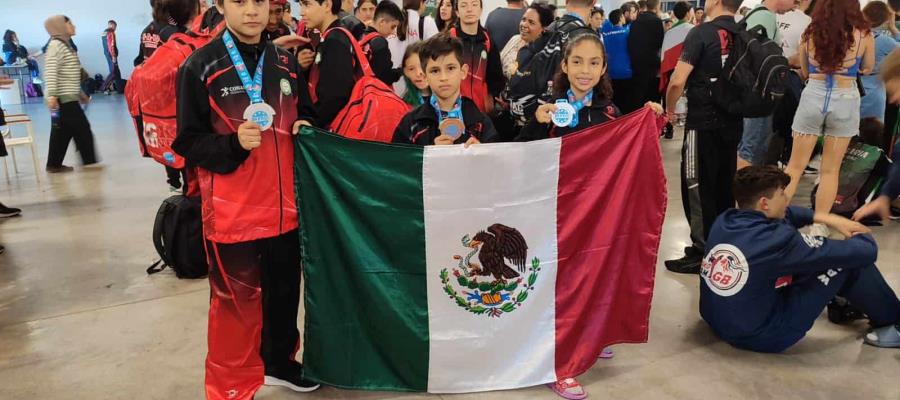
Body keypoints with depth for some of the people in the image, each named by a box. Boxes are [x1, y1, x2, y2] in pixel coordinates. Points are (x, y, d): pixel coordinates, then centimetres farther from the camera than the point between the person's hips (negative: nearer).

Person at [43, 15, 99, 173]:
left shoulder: (65, 45, 18)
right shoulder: (56, 45, -12)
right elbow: (50, 72, -21)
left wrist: (79, 93, 25)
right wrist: (51, 95, -29)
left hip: (67, 97, 9)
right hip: (63, 98, -9)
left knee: (62, 131, 11)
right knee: (82, 129, -4)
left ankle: (54, 164, 15)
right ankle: (89, 161, 4)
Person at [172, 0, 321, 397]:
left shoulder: (287, 62, 8)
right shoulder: (199, 66, -7)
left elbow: (306, 114, 21)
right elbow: (187, 142, -6)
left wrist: (306, 127, -2)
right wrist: (233, 144, -23)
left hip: (285, 204, 5)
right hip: (231, 211, -5)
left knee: (284, 292, 18)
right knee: (235, 303, 5)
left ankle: (278, 361, 40)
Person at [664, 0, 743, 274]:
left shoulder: (702, 33, -13)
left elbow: (678, 81, -18)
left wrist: (669, 108, -2)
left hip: (703, 123, -6)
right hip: (733, 122, 6)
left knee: (698, 188, 2)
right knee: (724, 186, 15)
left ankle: (701, 254, 6)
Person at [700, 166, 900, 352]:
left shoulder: (724, 221, -5)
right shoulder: (776, 241, -25)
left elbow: (778, 214, 17)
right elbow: (865, 252, -15)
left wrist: (825, 218, 10)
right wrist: (863, 236, 7)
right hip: (761, 336, -7)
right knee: (850, 260, -2)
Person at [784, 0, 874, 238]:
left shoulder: (810, 33, 1)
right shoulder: (863, 35, -4)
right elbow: (867, 69, 14)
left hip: (813, 96, 1)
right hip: (845, 100, -1)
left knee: (795, 165, 10)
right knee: (830, 169, 9)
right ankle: (819, 226, 11)